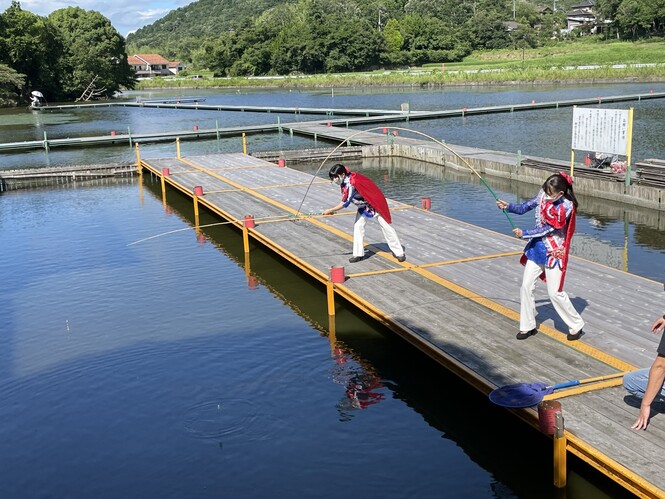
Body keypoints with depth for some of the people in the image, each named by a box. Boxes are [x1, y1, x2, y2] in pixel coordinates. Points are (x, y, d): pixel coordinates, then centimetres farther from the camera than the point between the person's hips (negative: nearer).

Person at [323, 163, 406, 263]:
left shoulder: (351, 184, -34)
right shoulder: (345, 180, -8)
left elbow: (345, 203, -30)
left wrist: (330, 210, -23)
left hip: (375, 203, -9)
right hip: (363, 205, 9)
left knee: (386, 227, -1)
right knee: (358, 226, 1)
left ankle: (399, 252, 8)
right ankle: (358, 254, 6)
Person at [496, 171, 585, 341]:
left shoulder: (567, 206, -19)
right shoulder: (543, 195, -4)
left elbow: (548, 229, -20)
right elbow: (524, 208, 1)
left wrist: (524, 234, -18)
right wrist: (508, 206, -17)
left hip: (553, 252, -6)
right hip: (536, 247, 6)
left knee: (555, 292, -2)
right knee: (526, 286, 5)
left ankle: (576, 326, 18)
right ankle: (527, 326, 19)